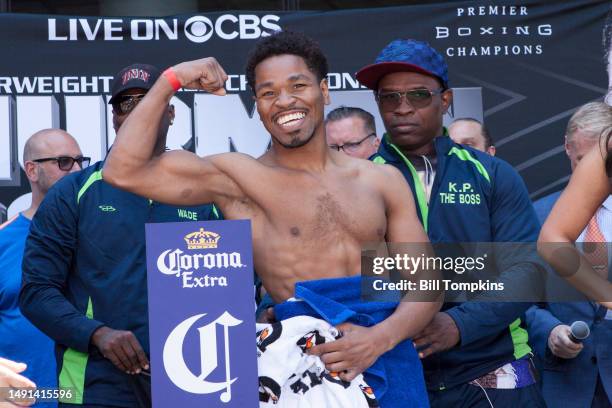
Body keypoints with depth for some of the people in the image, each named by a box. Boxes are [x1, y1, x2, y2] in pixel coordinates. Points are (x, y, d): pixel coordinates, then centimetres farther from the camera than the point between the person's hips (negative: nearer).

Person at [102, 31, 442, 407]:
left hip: (390, 360, 3)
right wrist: (171, 81, -7)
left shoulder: (383, 180, 9)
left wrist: (382, 336, -13)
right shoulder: (239, 179, 1)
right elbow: (124, 172, -7)